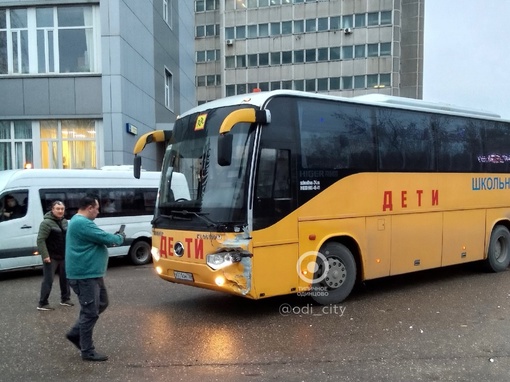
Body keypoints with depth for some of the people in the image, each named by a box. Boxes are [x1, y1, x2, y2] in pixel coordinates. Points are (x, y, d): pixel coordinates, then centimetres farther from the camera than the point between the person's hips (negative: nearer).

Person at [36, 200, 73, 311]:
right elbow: (40, 240, -19)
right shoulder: (46, 223, -15)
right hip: (51, 257, -7)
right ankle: (42, 304, 6)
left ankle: (65, 299, 28)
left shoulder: (65, 222, 9)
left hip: (63, 256, 7)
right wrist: (45, 255, -24)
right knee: (48, 280, -3)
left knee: (65, 278, 15)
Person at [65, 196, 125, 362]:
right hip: (85, 275, -11)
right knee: (90, 312, -3)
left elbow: (97, 238, 22)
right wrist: (120, 238, 0)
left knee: (101, 304, 19)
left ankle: (76, 333, 25)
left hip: (91, 273, 11)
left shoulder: (80, 221, 16)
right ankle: (88, 351, 6)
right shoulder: (82, 223, -21)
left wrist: (114, 237, 5)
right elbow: (104, 238, -20)